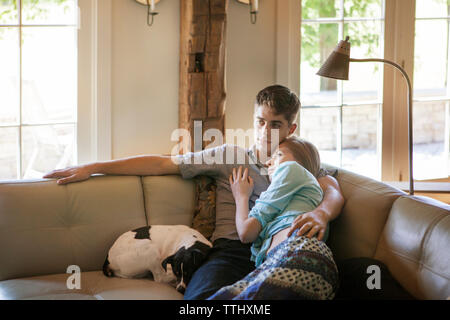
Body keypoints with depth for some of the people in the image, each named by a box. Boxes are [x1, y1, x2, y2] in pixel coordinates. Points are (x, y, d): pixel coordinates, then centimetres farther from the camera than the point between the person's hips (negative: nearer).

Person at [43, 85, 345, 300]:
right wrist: (93, 168, 16)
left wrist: (322, 212, -21)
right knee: (203, 296, -39)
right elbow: (163, 164, 19)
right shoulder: (231, 156, 22)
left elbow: (333, 190, 7)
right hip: (231, 251, 0)